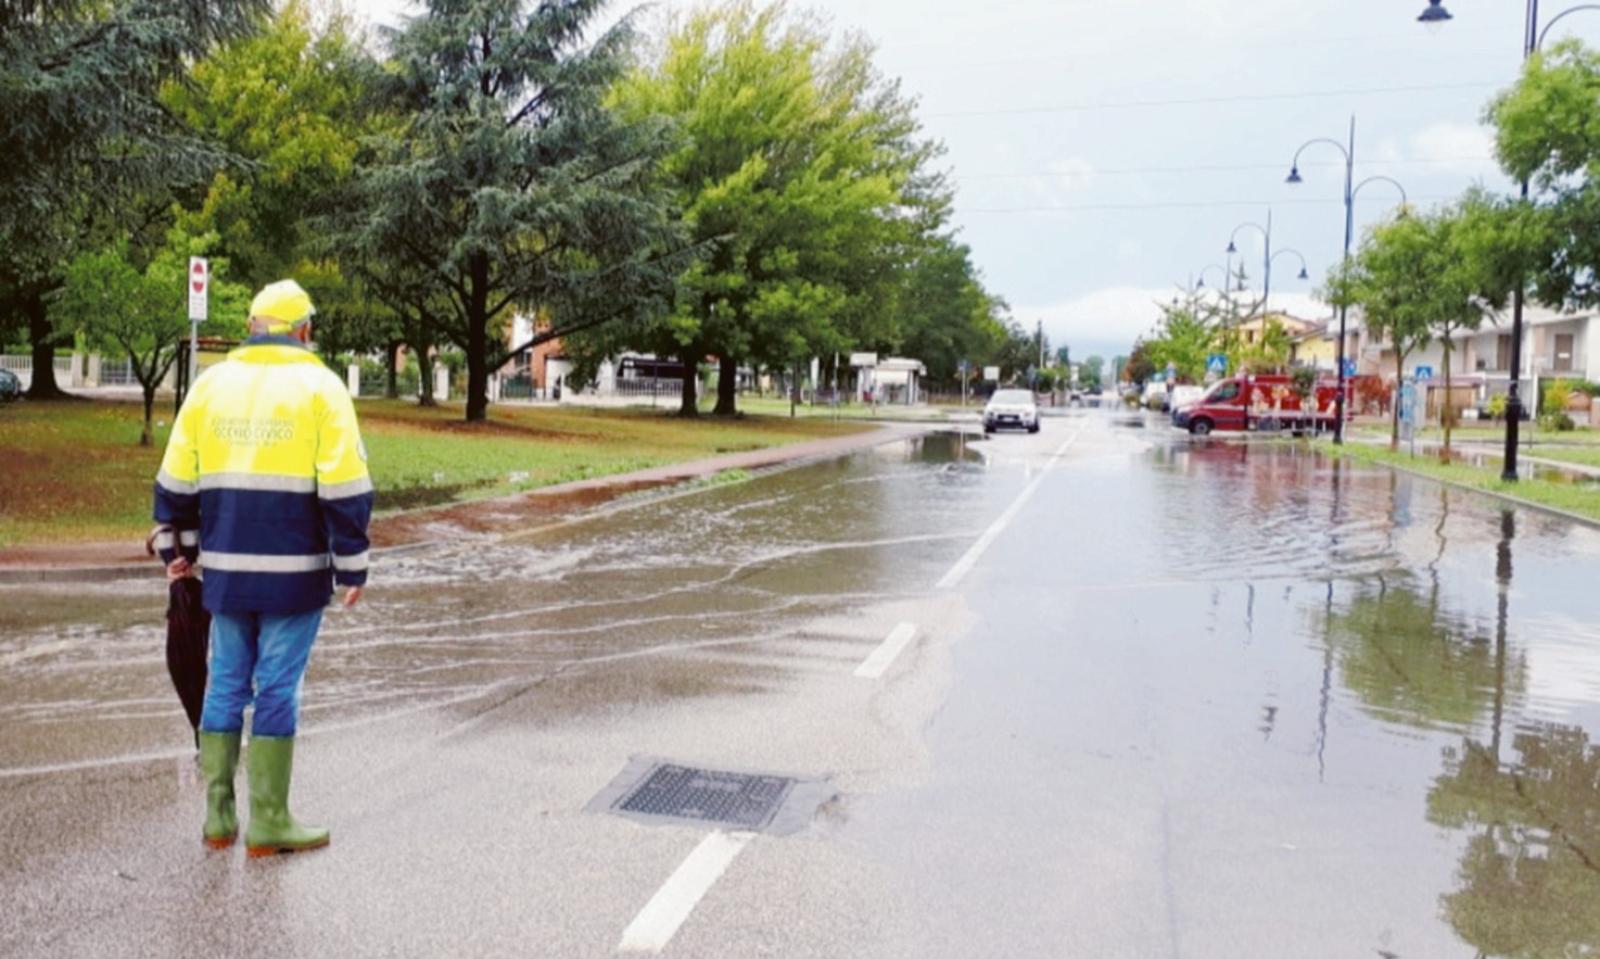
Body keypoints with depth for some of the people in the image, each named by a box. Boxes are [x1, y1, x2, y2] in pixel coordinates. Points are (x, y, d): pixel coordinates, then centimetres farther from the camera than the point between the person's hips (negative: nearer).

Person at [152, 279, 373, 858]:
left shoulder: (210, 385, 8)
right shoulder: (320, 388, -5)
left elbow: (176, 479, 11)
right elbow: (344, 489, -10)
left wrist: (178, 547, 23)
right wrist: (352, 568, -4)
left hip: (226, 570, 4)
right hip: (294, 572, -4)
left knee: (226, 684, 13)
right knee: (277, 690, 1)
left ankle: (218, 816, 18)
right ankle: (269, 822, 8)